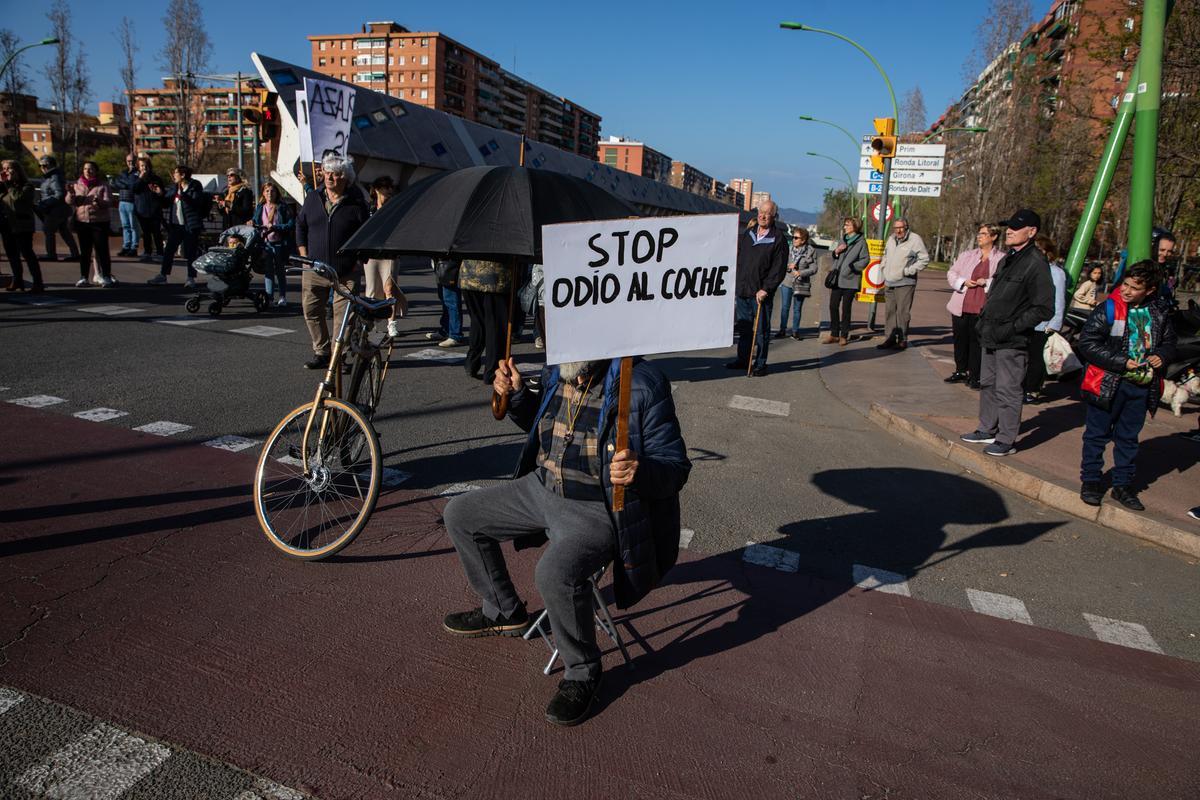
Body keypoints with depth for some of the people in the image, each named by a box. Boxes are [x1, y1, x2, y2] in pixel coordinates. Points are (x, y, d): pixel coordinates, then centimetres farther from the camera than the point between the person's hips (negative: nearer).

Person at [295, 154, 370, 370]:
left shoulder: (355, 203, -3)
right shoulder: (313, 198, 8)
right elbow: (300, 225, 17)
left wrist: (358, 258, -3)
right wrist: (304, 254, 9)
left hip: (346, 272, -4)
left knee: (343, 315, -4)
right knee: (311, 311, 5)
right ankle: (321, 352, 18)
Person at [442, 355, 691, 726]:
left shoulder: (643, 385, -23)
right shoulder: (557, 374, -1)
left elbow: (676, 466, -19)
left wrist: (641, 472, -41)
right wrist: (516, 396, 1)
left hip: (600, 510, -8)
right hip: (542, 488, 8)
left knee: (555, 572, -35)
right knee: (459, 515, 11)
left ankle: (582, 672, -5)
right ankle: (503, 612, 30)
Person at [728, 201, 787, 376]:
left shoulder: (779, 238, -6)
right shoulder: (748, 233, 11)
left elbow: (779, 268, -10)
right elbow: (738, 257, 18)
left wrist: (766, 289, -17)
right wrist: (735, 282, 11)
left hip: (761, 292, -5)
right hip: (742, 289, 5)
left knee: (762, 330, 2)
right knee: (743, 327, 14)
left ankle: (760, 364, 10)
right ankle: (743, 359, 25)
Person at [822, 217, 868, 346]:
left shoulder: (861, 242, -3)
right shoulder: (843, 240, 14)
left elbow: (865, 260, -7)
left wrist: (852, 267, -14)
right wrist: (836, 251, 0)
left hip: (850, 280, -5)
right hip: (837, 279, 5)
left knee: (846, 308, 0)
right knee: (833, 306, 3)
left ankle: (844, 336, 10)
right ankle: (834, 334, 12)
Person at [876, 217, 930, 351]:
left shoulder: (915, 240, -9)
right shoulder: (891, 239, 11)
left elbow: (924, 259, -10)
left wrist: (908, 271, -15)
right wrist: (884, 269, 13)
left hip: (905, 283, -7)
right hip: (889, 283, 7)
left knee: (902, 312, -6)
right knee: (890, 312, 10)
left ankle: (902, 340, 1)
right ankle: (890, 338, 17)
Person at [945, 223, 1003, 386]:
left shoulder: (1002, 259, 0)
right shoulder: (967, 255, 13)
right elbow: (951, 274, 12)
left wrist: (987, 282, -19)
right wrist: (963, 282, -6)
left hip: (982, 309, -4)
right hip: (961, 306, 4)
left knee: (977, 341, -1)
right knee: (960, 339, 12)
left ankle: (974, 376, 9)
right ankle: (960, 371, 27)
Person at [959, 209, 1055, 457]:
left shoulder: (1036, 263, -14)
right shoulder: (1007, 259, 13)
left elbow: (1044, 309, -17)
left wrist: (1012, 328, -20)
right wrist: (984, 319, 13)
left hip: (1011, 342, -9)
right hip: (991, 336, 9)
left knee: (1007, 390, -2)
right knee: (988, 384, 17)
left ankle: (1006, 440, 8)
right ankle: (988, 430, 30)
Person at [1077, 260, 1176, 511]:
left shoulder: (1159, 313, 4)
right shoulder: (1109, 309, -10)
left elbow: (1169, 342, 19)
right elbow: (1086, 343, -14)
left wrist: (1161, 356, -4)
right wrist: (1121, 362, -17)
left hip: (1142, 386, 4)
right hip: (1108, 384, -4)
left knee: (1128, 437, 14)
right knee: (1097, 434, 5)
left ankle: (1123, 485, 24)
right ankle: (1090, 480, 17)